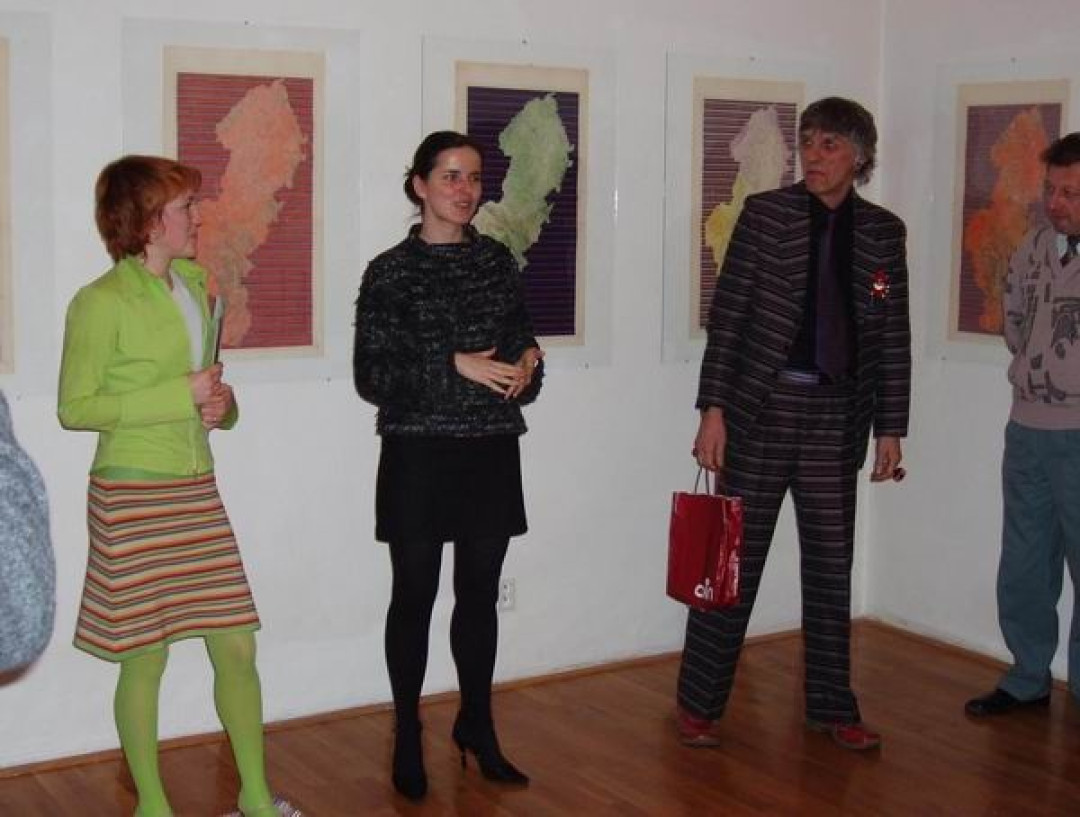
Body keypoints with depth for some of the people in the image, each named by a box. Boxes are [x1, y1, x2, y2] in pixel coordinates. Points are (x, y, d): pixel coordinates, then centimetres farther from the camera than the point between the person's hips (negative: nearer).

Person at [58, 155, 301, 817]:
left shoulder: (195, 283, 11)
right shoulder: (102, 302, -12)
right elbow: (75, 408, -13)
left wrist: (220, 402, 0)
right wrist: (180, 396, -18)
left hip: (196, 490, 7)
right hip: (133, 496, -6)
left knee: (237, 644, 7)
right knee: (146, 657, 4)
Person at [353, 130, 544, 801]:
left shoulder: (497, 260, 8)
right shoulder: (391, 272, -5)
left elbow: (523, 340, 18)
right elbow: (371, 375, -10)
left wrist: (528, 362, -5)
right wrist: (454, 366, -19)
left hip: (492, 451, 4)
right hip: (419, 454, -4)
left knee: (480, 594, 11)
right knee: (415, 595, 5)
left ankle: (477, 726, 27)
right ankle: (408, 735, 19)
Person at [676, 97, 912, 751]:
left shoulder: (883, 232, 5)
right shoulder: (766, 213, -3)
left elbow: (893, 337, 8)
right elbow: (727, 317, -5)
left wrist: (890, 429, 5)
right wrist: (713, 409, -10)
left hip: (835, 415, 3)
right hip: (763, 408, -3)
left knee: (831, 564, 10)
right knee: (736, 558, 4)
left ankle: (832, 705, 24)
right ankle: (698, 702, 17)